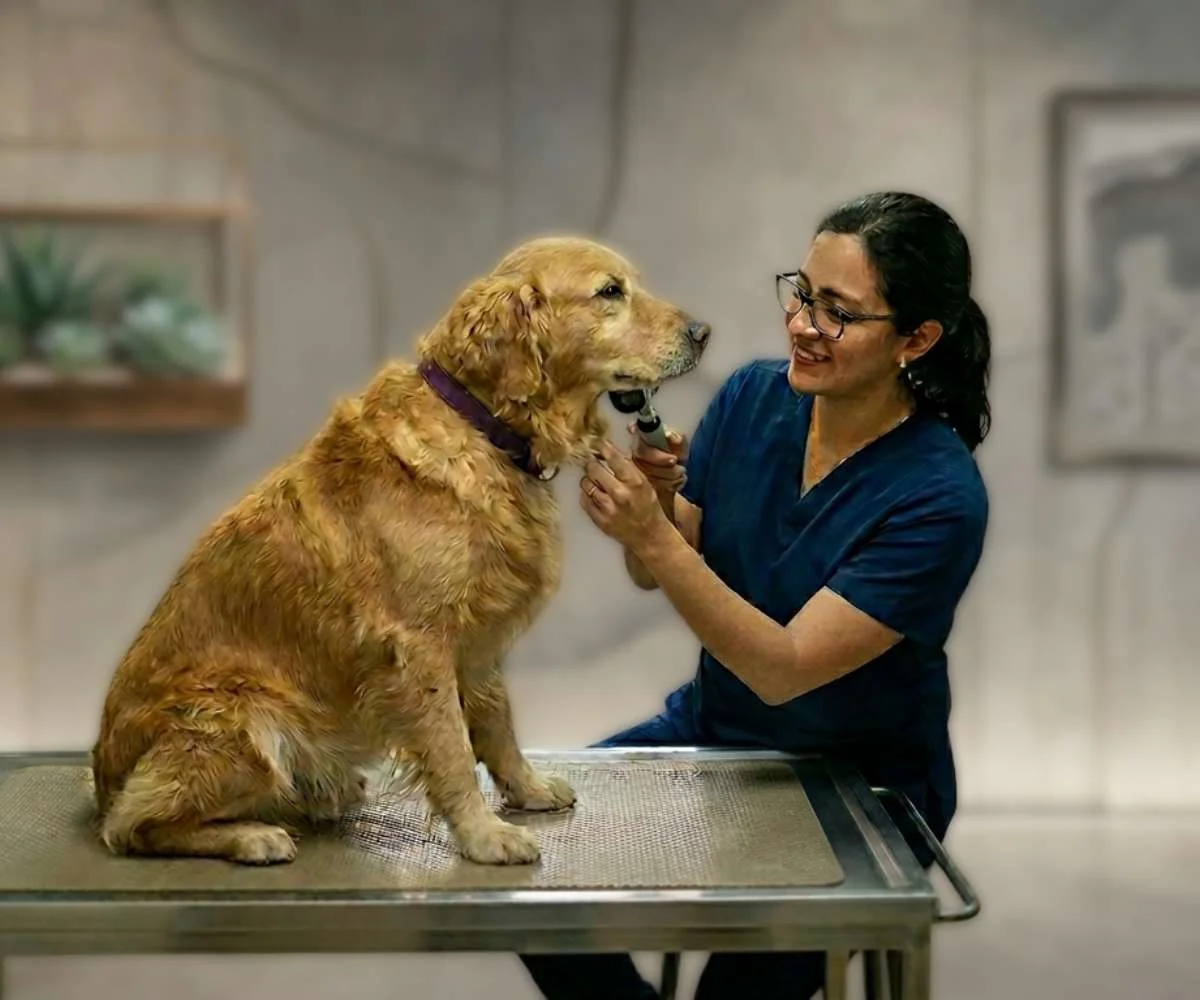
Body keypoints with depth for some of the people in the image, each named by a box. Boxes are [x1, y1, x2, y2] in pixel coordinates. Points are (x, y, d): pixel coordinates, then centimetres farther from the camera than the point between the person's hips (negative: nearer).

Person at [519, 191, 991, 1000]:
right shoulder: (755, 398, -7)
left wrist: (656, 538, -36)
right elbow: (655, 573, 0)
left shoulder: (940, 499, -23)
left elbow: (785, 670, -26)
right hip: (713, 730, 5)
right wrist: (650, 499, -22)